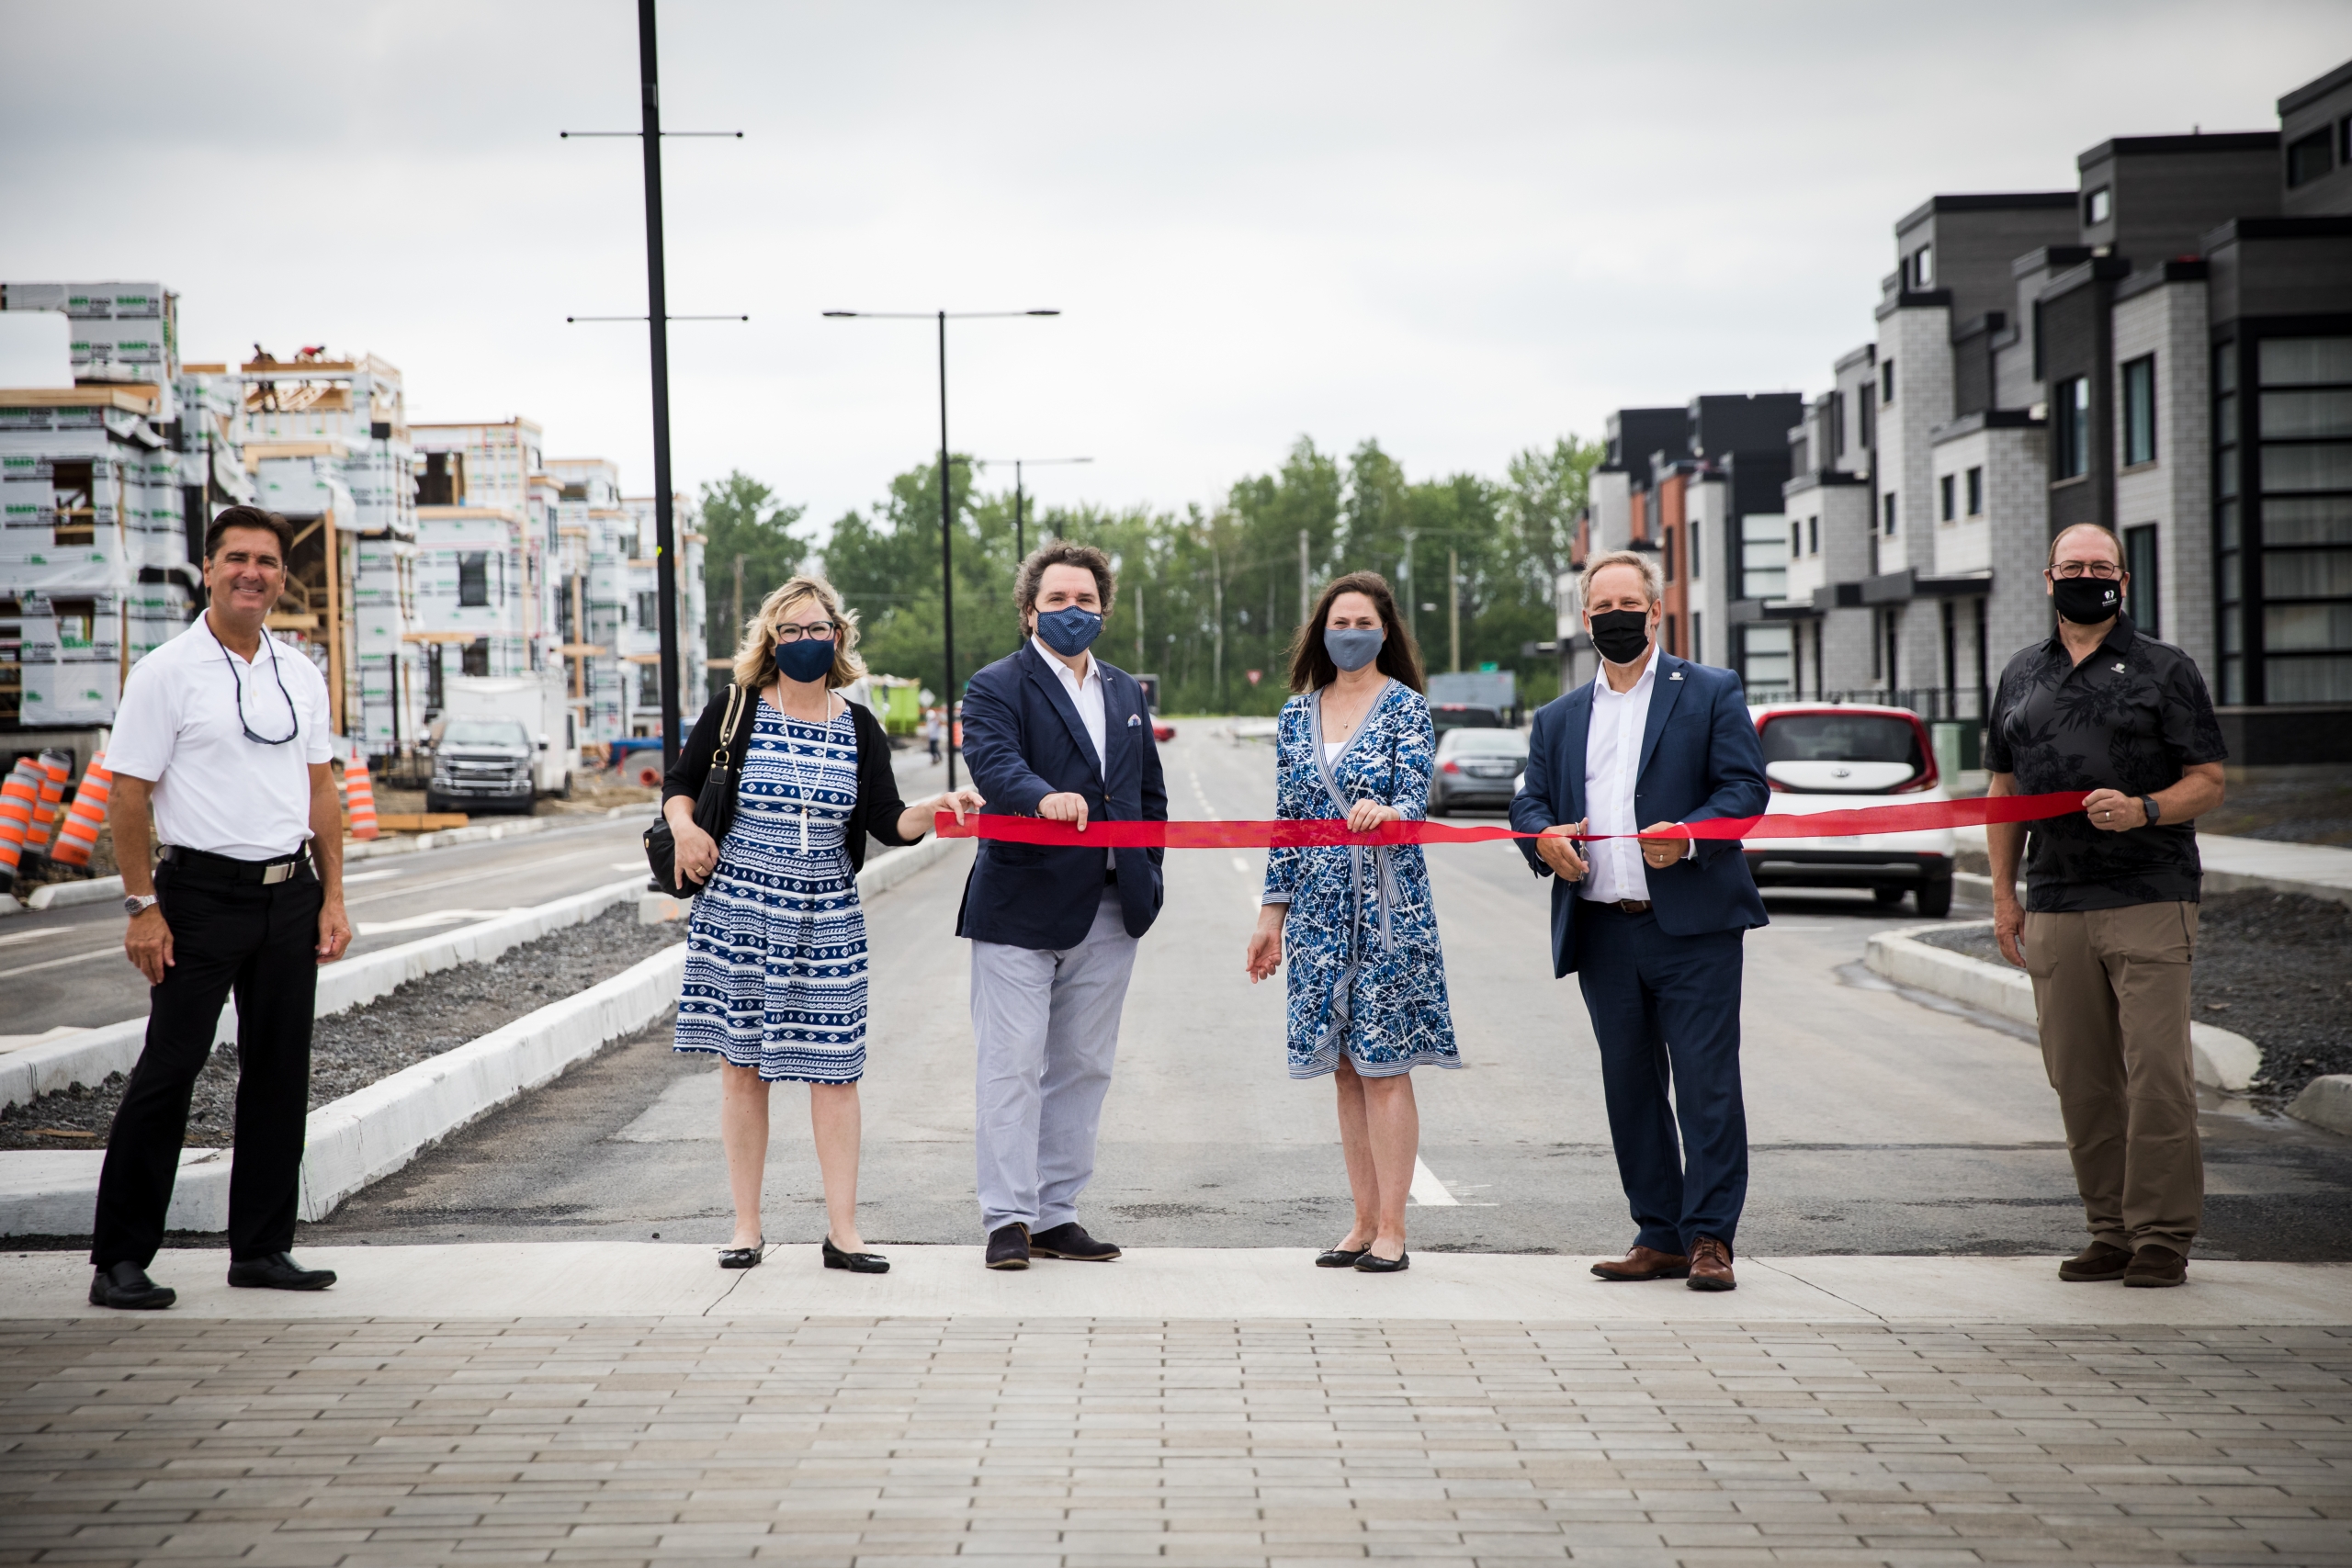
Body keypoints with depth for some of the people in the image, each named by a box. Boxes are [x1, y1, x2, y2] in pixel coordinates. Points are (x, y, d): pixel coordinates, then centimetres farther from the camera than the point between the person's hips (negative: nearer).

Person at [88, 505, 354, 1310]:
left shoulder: (301, 675, 11)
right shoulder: (166, 673, -5)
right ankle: (119, 1258, -1)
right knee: (168, 1070, -6)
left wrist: (332, 898, 8)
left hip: (289, 895, 6)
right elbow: (129, 798, -7)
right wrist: (143, 907, -12)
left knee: (279, 1072, 8)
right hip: (202, 894, -5)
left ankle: (262, 1249, 17)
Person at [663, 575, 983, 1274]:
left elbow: (887, 823, -1)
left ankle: (843, 1231, 4)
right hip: (739, 907, -1)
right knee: (742, 1064, 3)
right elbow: (679, 781, 11)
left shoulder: (859, 726, 4)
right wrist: (684, 828, -9)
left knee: (834, 1069, -1)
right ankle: (747, 1226, 13)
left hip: (826, 917, 1)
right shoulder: (735, 710, 0)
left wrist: (934, 809, -20)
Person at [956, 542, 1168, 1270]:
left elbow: (1150, 793, 21)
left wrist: (1146, 880, 11)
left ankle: (1056, 1213, 17)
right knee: (1013, 1066, -6)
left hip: (1107, 912, 6)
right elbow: (995, 762, -22)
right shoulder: (997, 686, -3)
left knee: (1082, 1067, 9)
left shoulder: (1126, 693, 17)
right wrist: (1045, 797, -42)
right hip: (1020, 909, -6)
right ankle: (1008, 1218, -1)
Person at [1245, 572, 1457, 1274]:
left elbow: (1415, 799, -12)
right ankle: (1364, 1223, 13)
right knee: (1345, 1067, 7)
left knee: (1385, 1064, -5)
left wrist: (1385, 812, -35)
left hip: (1388, 906, -4)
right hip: (1320, 909, 4)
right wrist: (1272, 911, 10)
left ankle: (1392, 1229, -2)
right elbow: (1287, 818, 14)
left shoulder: (1405, 707, -1)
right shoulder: (1297, 714, 12)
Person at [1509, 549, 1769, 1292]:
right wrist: (1544, 838, -9)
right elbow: (1528, 802, 14)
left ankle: (1709, 1238, -1)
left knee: (1707, 1083, -6)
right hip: (1602, 933, 5)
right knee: (1630, 1086, 7)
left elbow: (1746, 785, -3)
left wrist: (1690, 835, -20)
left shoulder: (1710, 693, 6)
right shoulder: (1559, 718, 19)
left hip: (1691, 924, -4)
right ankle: (1660, 1236, 15)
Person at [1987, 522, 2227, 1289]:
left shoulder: (2164, 670, 4)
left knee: (2156, 1071, -8)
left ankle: (2162, 1234, -2)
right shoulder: (2022, 678, 17)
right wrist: (2003, 894, 13)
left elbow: (2208, 783, 2)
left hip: (2149, 900, -4)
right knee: (2080, 1078, 5)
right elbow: (2004, 791, 21)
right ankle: (2111, 1230, 13)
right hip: (2054, 905, 4)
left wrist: (2144, 810, -17)